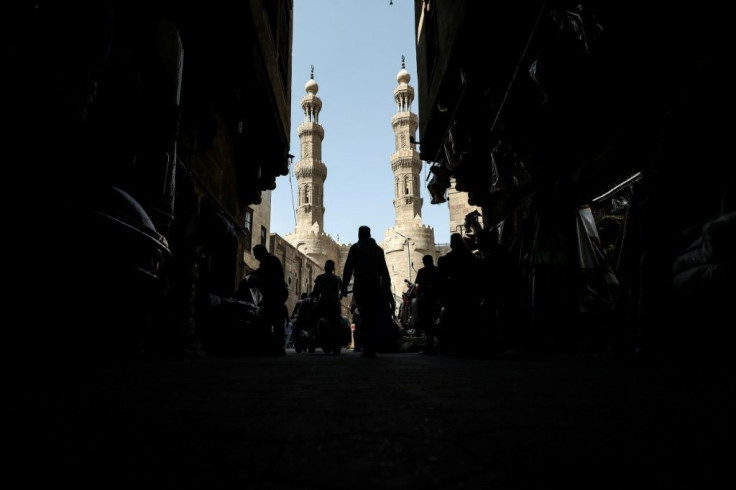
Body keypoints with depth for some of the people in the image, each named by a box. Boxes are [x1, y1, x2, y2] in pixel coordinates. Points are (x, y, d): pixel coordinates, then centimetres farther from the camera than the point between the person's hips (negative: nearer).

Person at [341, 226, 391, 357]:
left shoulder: (355, 248, 5)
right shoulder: (378, 248, 12)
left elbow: (348, 268, -1)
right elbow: (384, 269, 10)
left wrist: (344, 287, -1)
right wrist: (387, 286, 12)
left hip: (360, 286, -1)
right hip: (375, 286, 2)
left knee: (364, 316, 3)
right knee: (373, 317, 6)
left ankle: (367, 349, -3)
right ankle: (371, 349, 6)